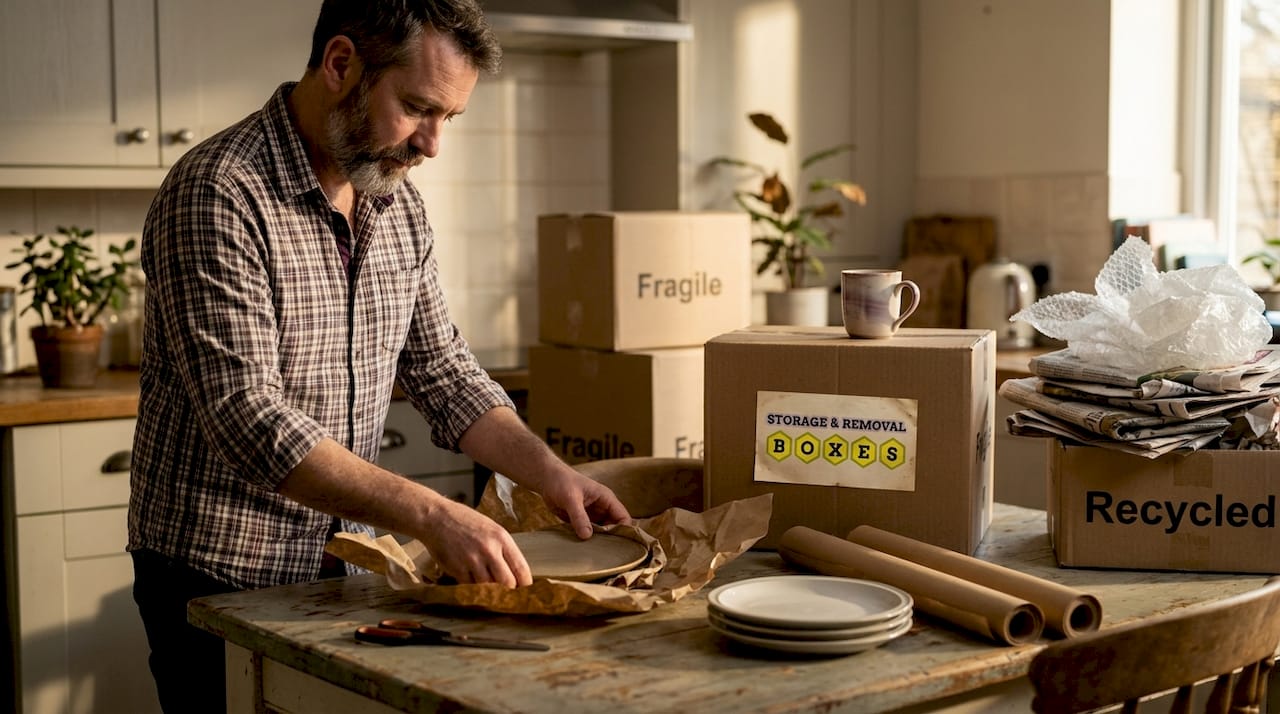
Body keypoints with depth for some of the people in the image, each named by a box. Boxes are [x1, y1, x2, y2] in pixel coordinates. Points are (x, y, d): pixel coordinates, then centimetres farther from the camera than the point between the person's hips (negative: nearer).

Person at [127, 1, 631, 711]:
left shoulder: (400, 206, 4)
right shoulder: (217, 195, -21)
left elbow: (443, 372, 10)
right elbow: (249, 419, -28)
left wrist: (548, 471, -4)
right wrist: (430, 514, -32)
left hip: (343, 565, 7)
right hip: (221, 577, -7)